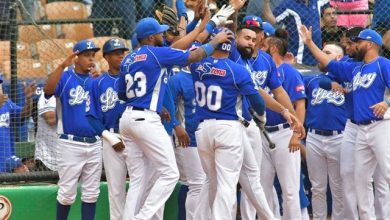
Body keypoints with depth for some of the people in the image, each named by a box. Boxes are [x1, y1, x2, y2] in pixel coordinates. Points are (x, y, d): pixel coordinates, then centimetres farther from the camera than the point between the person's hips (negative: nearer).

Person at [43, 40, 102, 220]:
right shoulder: (65, 77, -3)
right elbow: (48, 90, -23)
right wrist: (63, 65, -32)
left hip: (94, 143, 5)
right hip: (70, 143, -5)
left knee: (91, 192, 7)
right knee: (67, 192, -3)